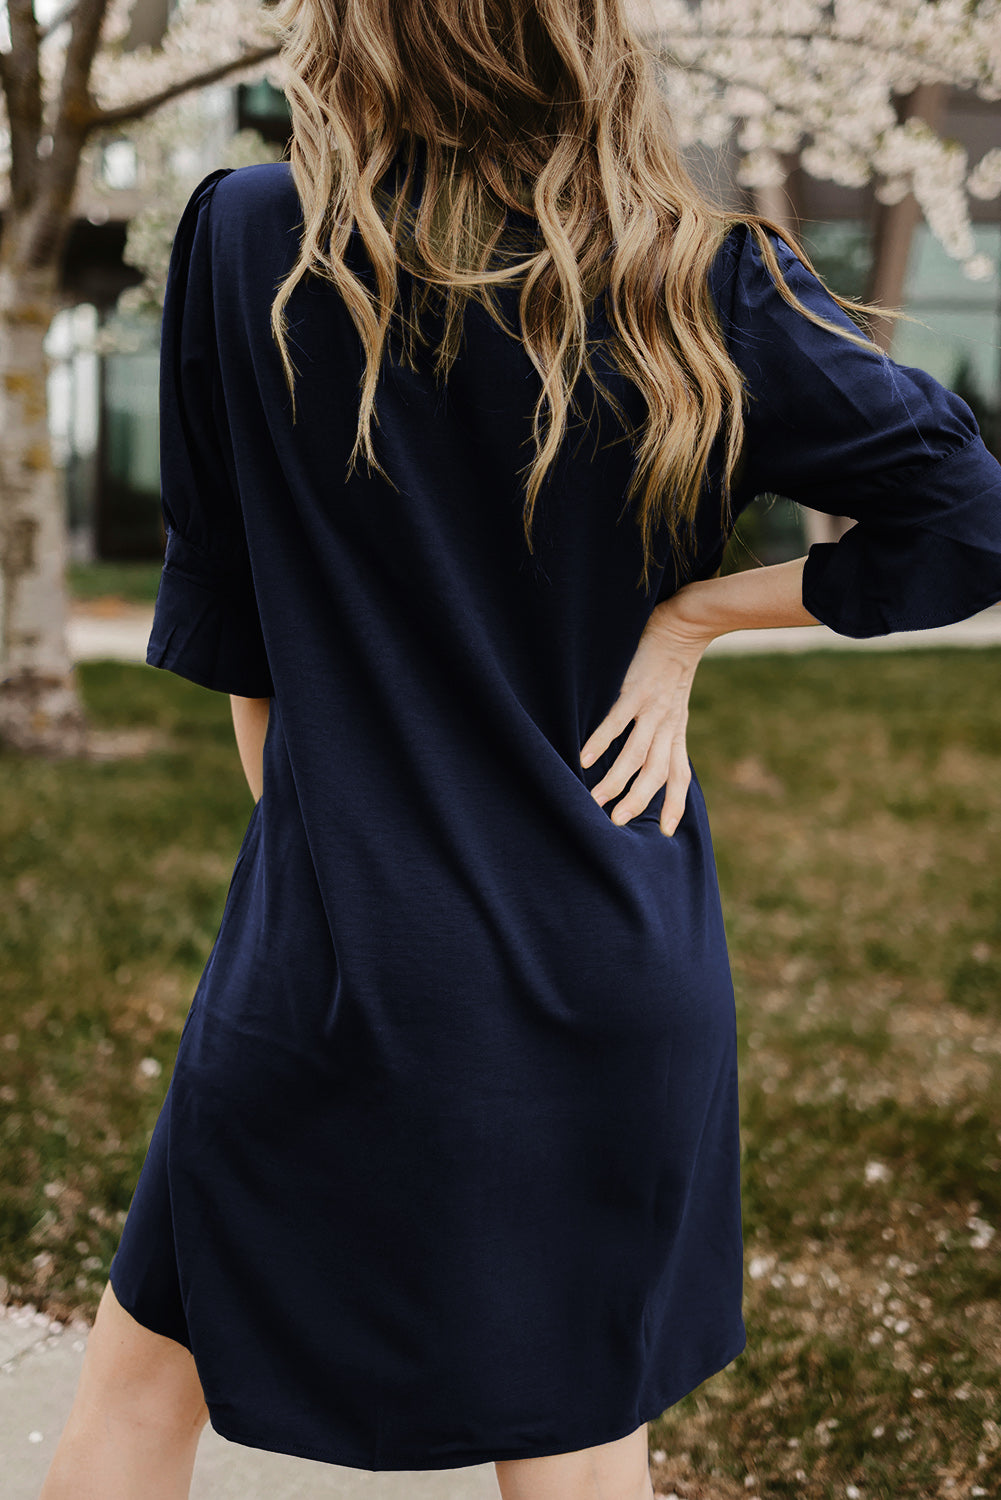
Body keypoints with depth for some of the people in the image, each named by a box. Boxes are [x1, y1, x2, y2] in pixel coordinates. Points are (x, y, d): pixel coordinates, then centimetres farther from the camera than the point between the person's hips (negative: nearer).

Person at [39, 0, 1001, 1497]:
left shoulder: (248, 243, -7)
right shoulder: (706, 289, -5)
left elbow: (223, 608, 2)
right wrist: (694, 612, -1)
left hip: (341, 962, -2)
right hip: (613, 978, 2)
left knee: (144, 1377, 20)